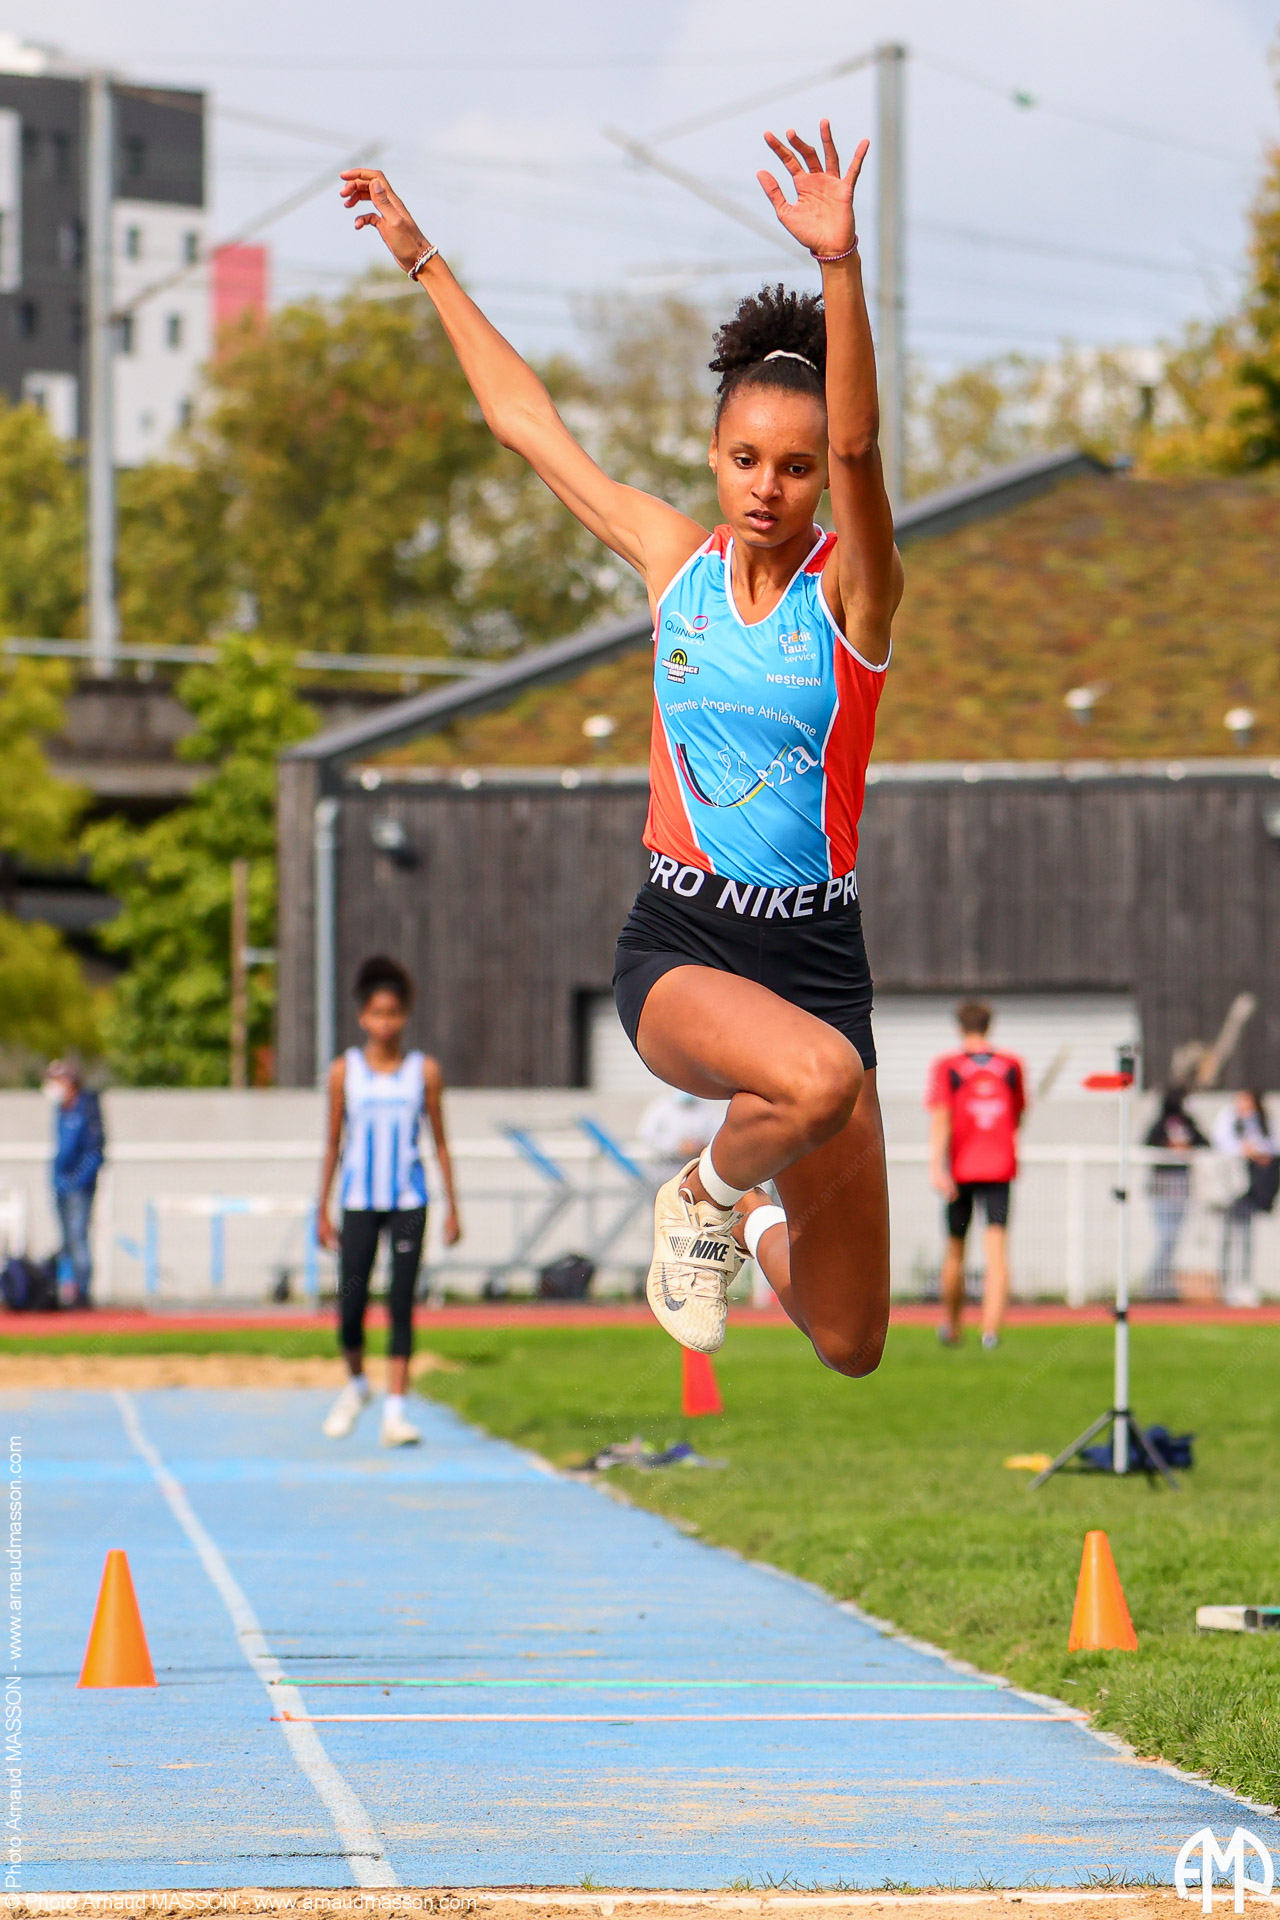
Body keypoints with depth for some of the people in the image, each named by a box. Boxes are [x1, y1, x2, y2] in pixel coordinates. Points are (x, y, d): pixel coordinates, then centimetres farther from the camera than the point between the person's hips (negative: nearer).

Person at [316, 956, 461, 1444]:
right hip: (359, 1202, 0)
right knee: (350, 1307, -4)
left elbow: (439, 1143, 8)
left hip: (408, 1203, 0)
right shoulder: (345, 1070, 3)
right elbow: (333, 1144, 8)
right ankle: (356, 1382, 23)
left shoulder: (424, 1071, 3)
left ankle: (394, 1410, -5)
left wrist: (452, 1209, 5)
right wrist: (322, 1212, 5)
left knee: (402, 1307, -5)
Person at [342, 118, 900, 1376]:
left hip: (817, 955, 0)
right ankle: (706, 1194, -4)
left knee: (848, 1347, 5)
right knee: (817, 1078, -37)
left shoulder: (851, 588, -5)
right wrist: (424, 260, 17)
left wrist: (842, 266, -40)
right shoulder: (673, 560, 3)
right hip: (676, 946, 0)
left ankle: (754, 1223, 41)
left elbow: (857, 446, -25)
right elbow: (524, 417, 13)